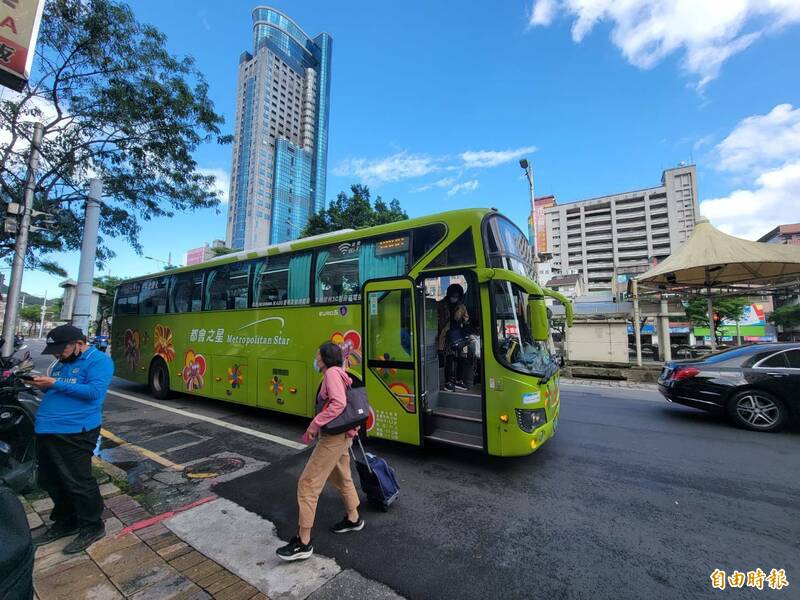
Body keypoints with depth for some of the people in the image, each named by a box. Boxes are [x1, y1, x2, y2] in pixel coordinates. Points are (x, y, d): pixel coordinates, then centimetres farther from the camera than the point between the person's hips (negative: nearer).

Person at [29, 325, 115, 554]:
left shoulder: (99, 360, -10)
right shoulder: (61, 363, 17)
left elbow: (94, 391, -21)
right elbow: (55, 391, 24)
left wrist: (55, 384, -18)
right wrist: (43, 384, 3)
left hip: (74, 432, -9)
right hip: (46, 430, 9)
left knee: (78, 483, -1)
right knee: (50, 482, 19)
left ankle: (93, 526, 16)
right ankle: (65, 522, 37)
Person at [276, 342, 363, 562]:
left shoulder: (332, 373, -16)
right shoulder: (339, 375, 13)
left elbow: (338, 403, -29)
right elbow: (339, 403, 12)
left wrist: (314, 424, -23)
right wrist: (315, 428, 9)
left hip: (334, 437, -10)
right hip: (341, 435, 10)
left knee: (308, 484, -1)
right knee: (342, 478, 26)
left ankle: (303, 543, 10)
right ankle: (353, 519, 44)